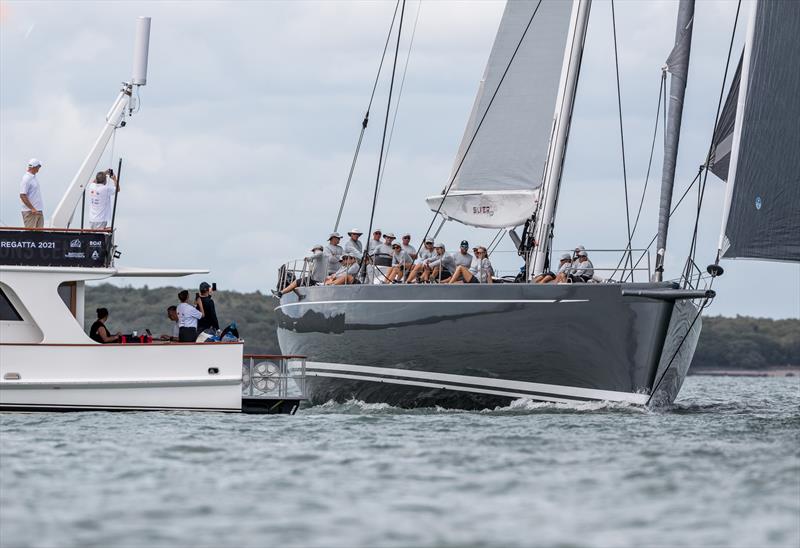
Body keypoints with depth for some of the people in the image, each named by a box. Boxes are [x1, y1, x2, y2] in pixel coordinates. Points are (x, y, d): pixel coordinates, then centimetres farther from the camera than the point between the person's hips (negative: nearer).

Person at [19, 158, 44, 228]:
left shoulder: (34, 177, 14)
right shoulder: (26, 179, -15)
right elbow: (22, 196, -19)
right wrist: (32, 209, -22)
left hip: (38, 211, 9)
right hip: (30, 212, -9)